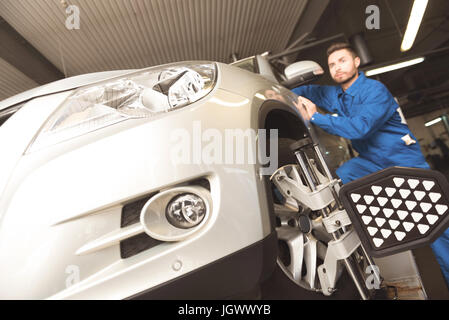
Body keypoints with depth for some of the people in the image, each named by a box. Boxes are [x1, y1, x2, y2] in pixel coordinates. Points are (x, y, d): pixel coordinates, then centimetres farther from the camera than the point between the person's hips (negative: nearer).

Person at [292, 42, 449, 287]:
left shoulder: (375, 90, -17)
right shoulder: (334, 95, 4)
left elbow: (359, 127, -31)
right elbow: (307, 91, 14)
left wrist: (316, 117, -26)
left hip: (406, 164, -5)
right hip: (371, 163, 6)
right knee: (341, 175, -23)